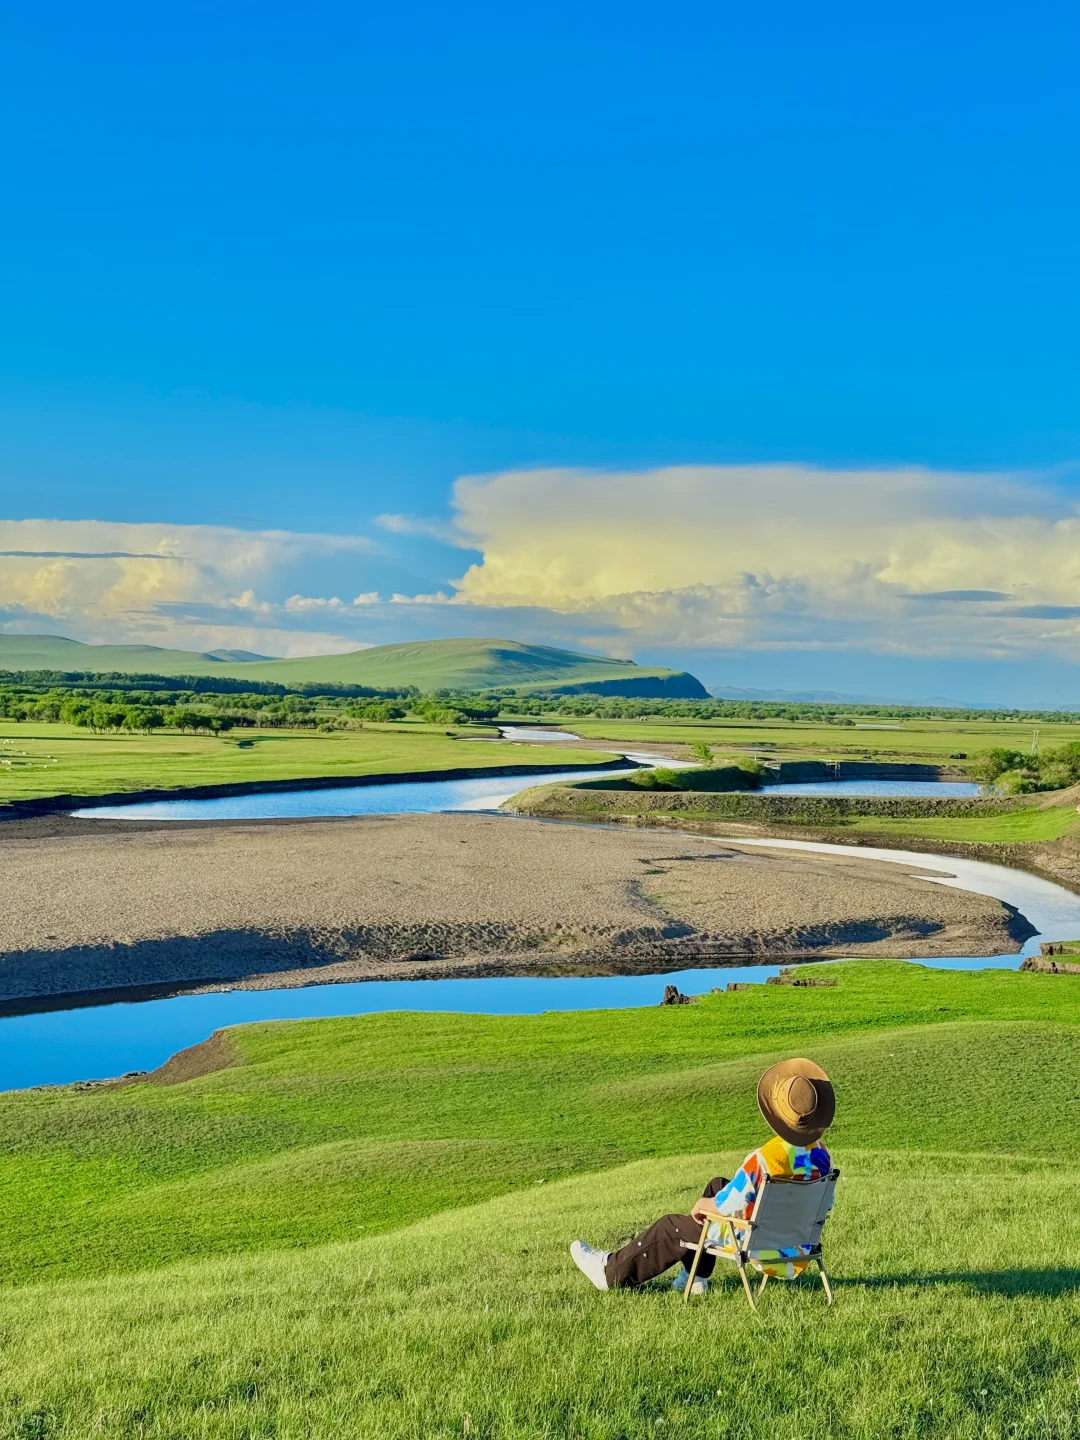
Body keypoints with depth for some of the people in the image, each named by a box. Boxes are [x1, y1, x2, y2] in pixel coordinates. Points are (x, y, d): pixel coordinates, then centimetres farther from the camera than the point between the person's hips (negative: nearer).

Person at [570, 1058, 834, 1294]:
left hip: (760, 1245, -7)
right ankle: (694, 1277, 34)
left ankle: (612, 1272, 32)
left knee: (671, 1227, 11)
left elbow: (727, 1207, -25)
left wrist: (702, 1206, -1)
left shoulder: (763, 1159, -32)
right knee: (717, 1185, 25)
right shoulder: (821, 1154, -10)